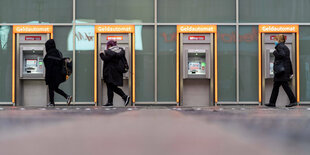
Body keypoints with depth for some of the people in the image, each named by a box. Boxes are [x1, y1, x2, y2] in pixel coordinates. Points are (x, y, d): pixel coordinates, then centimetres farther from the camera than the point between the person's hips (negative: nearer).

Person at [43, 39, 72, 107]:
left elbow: (49, 67, -19)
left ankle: (51, 103, 12)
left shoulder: (50, 54, -16)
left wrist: (47, 77, -16)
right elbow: (61, 64, 16)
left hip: (53, 75, -8)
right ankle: (67, 96, 3)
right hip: (59, 74, 8)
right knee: (55, 88, 17)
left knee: (51, 88, 5)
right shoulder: (58, 52, 11)